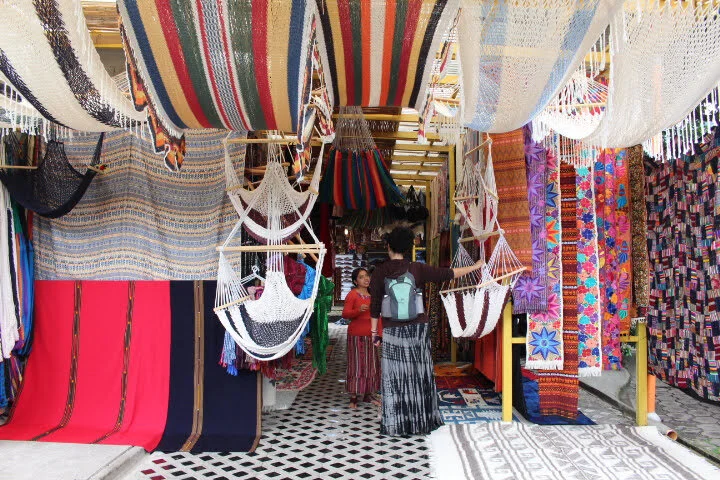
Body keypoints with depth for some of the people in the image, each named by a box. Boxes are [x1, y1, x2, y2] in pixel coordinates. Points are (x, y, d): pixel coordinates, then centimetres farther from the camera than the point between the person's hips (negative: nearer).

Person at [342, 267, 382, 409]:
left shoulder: (372, 295, 14)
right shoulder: (352, 294, -7)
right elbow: (345, 314, -14)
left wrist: (379, 334, 14)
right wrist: (358, 310, -31)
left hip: (370, 335, 7)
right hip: (356, 335, -7)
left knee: (372, 364, 10)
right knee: (357, 364, -3)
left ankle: (368, 395, 22)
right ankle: (353, 397, 5)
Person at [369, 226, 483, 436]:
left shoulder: (380, 272, -3)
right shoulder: (417, 269, -2)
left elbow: (375, 305, -2)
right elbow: (448, 274, 1)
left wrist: (374, 331, 7)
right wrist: (475, 267, 13)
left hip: (392, 330, -1)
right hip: (418, 328, 1)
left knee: (395, 376, 5)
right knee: (419, 374, 11)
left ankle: (394, 424, 11)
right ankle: (422, 420, 21)